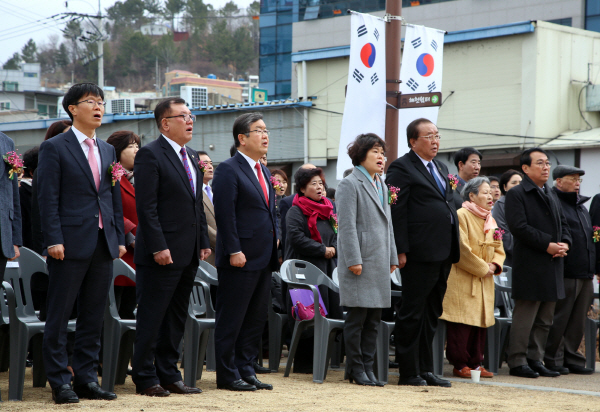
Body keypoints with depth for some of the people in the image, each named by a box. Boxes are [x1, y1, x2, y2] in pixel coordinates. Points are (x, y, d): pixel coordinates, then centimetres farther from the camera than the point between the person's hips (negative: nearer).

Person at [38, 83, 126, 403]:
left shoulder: (108, 151, 17)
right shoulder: (54, 148, -2)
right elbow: (48, 199, -7)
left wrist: (119, 239, 12)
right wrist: (54, 241, -15)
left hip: (104, 245, 6)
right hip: (71, 244, -6)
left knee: (93, 317, 9)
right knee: (59, 316, -1)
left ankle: (86, 378, 15)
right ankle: (60, 382, 4)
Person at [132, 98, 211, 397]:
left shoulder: (192, 157, 17)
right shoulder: (150, 155, -10)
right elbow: (146, 207, -16)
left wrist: (204, 242, 14)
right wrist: (158, 247, -21)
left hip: (188, 255, 9)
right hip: (162, 254, -9)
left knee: (176, 318, 13)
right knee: (151, 318, -1)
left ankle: (169, 375, 20)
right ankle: (145, 379, 5)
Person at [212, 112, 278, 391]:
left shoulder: (263, 171, 18)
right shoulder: (229, 170, -10)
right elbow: (225, 214, -16)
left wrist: (274, 239, 14)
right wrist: (234, 251, -20)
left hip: (263, 258, 9)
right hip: (241, 258, -9)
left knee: (256, 317, 11)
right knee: (231, 319, -2)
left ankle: (245, 369, 19)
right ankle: (227, 375, 3)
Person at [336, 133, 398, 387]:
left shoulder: (382, 186, 19)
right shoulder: (350, 185, -6)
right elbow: (347, 225, -12)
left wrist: (392, 258, 17)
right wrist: (354, 260, -18)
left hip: (380, 263, 8)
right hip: (360, 262, -8)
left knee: (374, 318, 7)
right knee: (357, 317, -4)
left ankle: (368, 367, 12)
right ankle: (356, 369, 3)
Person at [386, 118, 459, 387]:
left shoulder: (441, 168, 20)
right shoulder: (402, 168, -7)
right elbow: (397, 211, -13)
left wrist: (453, 249, 17)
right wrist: (401, 251, -19)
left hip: (443, 254, 9)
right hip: (419, 254, -9)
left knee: (431, 314, 12)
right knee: (412, 314, -2)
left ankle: (426, 370, 19)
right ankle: (409, 372, 3)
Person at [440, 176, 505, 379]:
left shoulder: (490, 220, 17)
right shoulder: (461, 216, -9)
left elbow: (499, 250, 18)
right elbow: (462, 250, -16)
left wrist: (494, 266, -3)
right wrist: (482, 269, -11)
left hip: (484, 283, 8)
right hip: (463, 281, -8)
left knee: (480, 323, 7)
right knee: (462, 324, -7)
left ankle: (475, 363, 14)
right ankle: (460, 365, 0)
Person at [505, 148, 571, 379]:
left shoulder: (551, 195, 20)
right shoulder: (516, 194, -6)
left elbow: (563, 223, 22)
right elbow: (519, 227, -16)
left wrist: (564, 243, 0)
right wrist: (547, 245, -18)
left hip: (552, 265, 8)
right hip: (529, 266, -8)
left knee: (545, 320, 11)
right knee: (524, 318, -5)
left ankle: (535, 360, 18)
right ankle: (517, 362, 1)